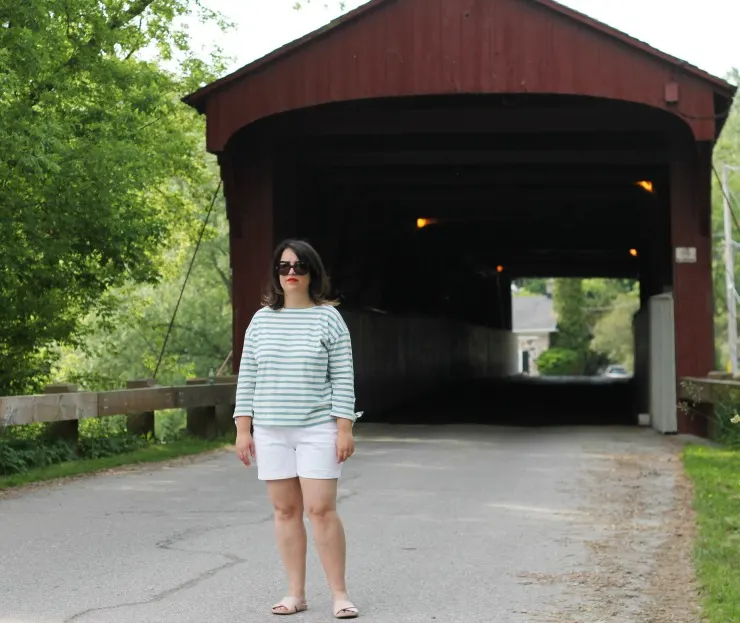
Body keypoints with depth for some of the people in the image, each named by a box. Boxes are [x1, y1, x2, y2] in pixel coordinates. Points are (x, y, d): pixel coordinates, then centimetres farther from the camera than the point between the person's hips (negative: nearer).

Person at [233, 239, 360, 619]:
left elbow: (343, 378, -3)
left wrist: (344, 428, -9)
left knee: (321, 510, -7)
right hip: (271, 431, 3)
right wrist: (243, 429, 3)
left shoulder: (328, 318, 0)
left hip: (318, 430, -3)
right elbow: (247, 377, 9)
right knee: (285, 510, 6)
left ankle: (339, 594, 2)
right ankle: (295, 594, 13)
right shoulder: (262, 319, 8)